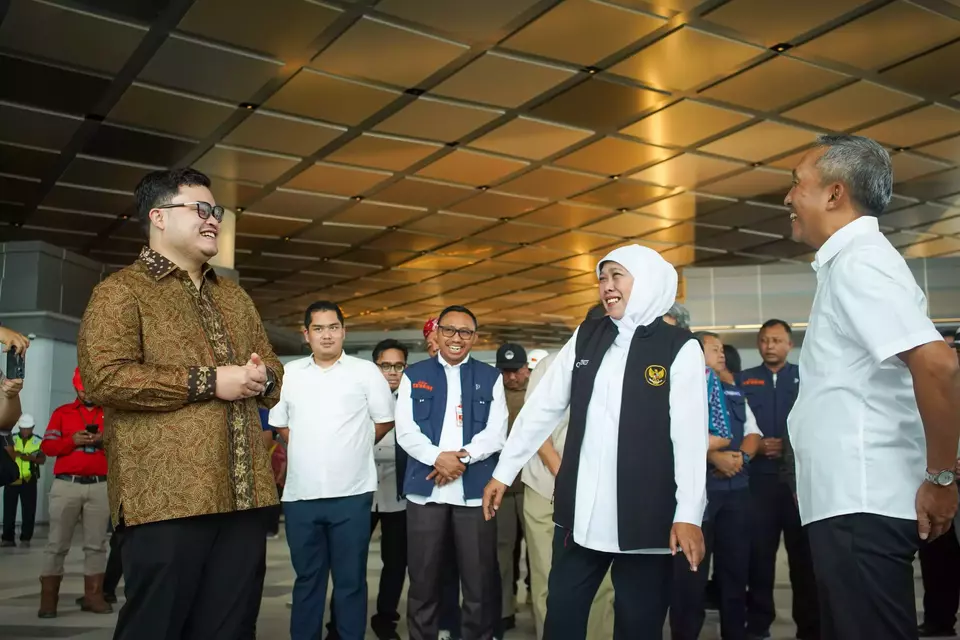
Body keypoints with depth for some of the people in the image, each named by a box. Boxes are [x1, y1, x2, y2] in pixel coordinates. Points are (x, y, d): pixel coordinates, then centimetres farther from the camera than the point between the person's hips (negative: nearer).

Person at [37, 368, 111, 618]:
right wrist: (73, 440, -14)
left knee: (96, 544, 2)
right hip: (67, 485, -1)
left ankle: (93, 595, 6)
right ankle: (48, 599, 1)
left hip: (100, 486, 2)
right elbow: (46, 446, 2)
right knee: (57, 543, -2)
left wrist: (105, 441, -11)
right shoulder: (62, 413, 9)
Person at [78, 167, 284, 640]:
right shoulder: (121, 290, -1)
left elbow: (273, 366, 28)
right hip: (167, 497, -6)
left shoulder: (234, 296, 22)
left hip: (241, 495, 7)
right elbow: (103, 377, -15)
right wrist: (209, 382, -14)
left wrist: (262, 377, 2)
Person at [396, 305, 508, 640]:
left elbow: (496, 433, 2)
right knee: (423, 578, 7)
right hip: (426, 489, 0)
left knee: (480, 580, 5)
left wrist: (462, 457, -13)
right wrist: (438, 457, -15)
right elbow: (405, 431, 2)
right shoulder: (414, 375, 10)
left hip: (475, 490, 0)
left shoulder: (490, 377, 10)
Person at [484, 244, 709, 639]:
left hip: (644, 514, -4)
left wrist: (689, 514, -18)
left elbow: (690, 434, -11)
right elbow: (542, 409, 10)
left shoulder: (680, 348, -4)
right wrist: (503, 473, 9)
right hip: (579, 509, 4)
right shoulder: (586, 337, 9)